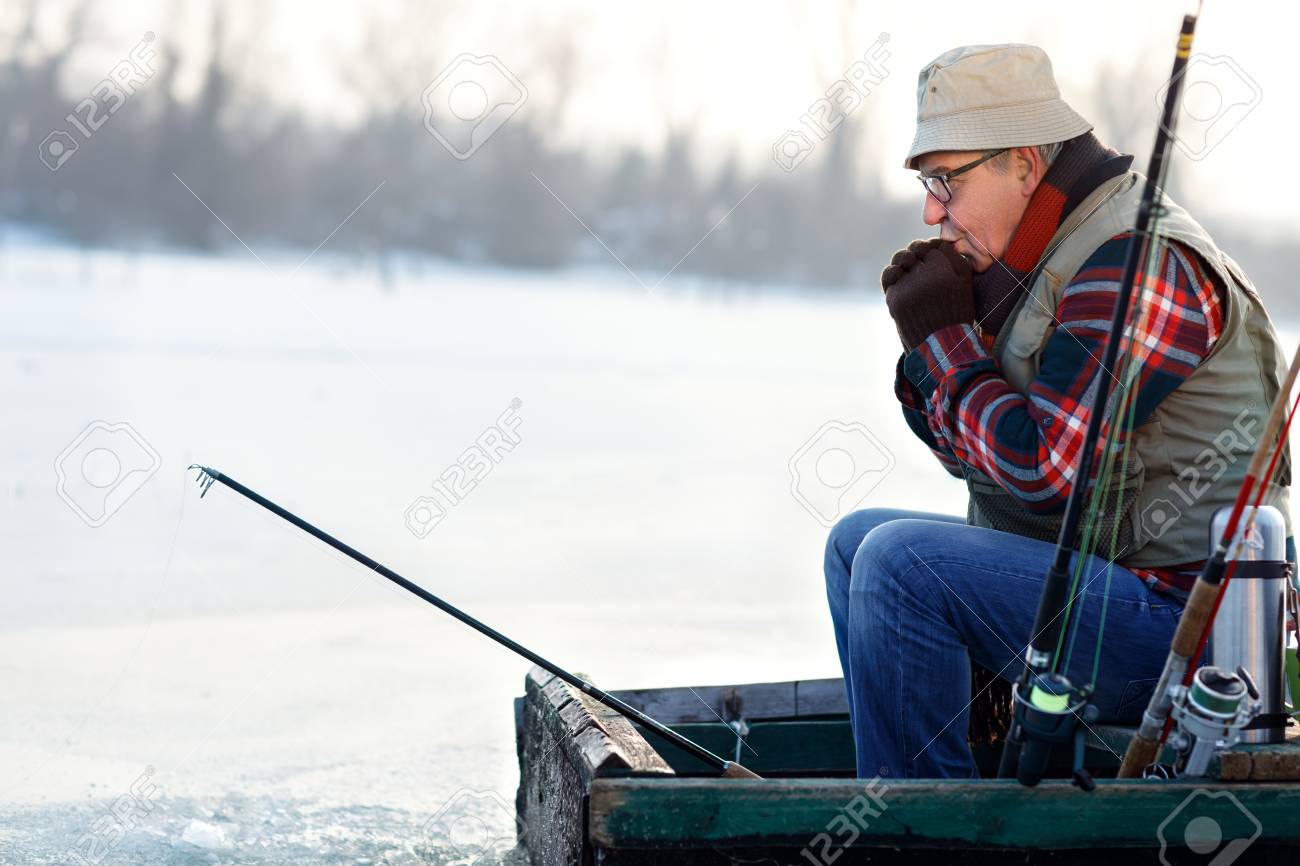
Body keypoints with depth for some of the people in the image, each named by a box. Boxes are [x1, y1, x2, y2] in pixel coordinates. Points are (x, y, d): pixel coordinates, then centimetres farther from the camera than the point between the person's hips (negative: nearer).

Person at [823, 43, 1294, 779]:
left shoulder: (1137, 264, -19)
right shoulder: (1041, 260, 13)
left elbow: (1042, 469, -25)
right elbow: (977, 446, 15)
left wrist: (943, 337, -13)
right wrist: (933, 334, -2)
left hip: (1177, 615, -11)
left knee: (900, 561, -24)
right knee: (858, 540, 15)